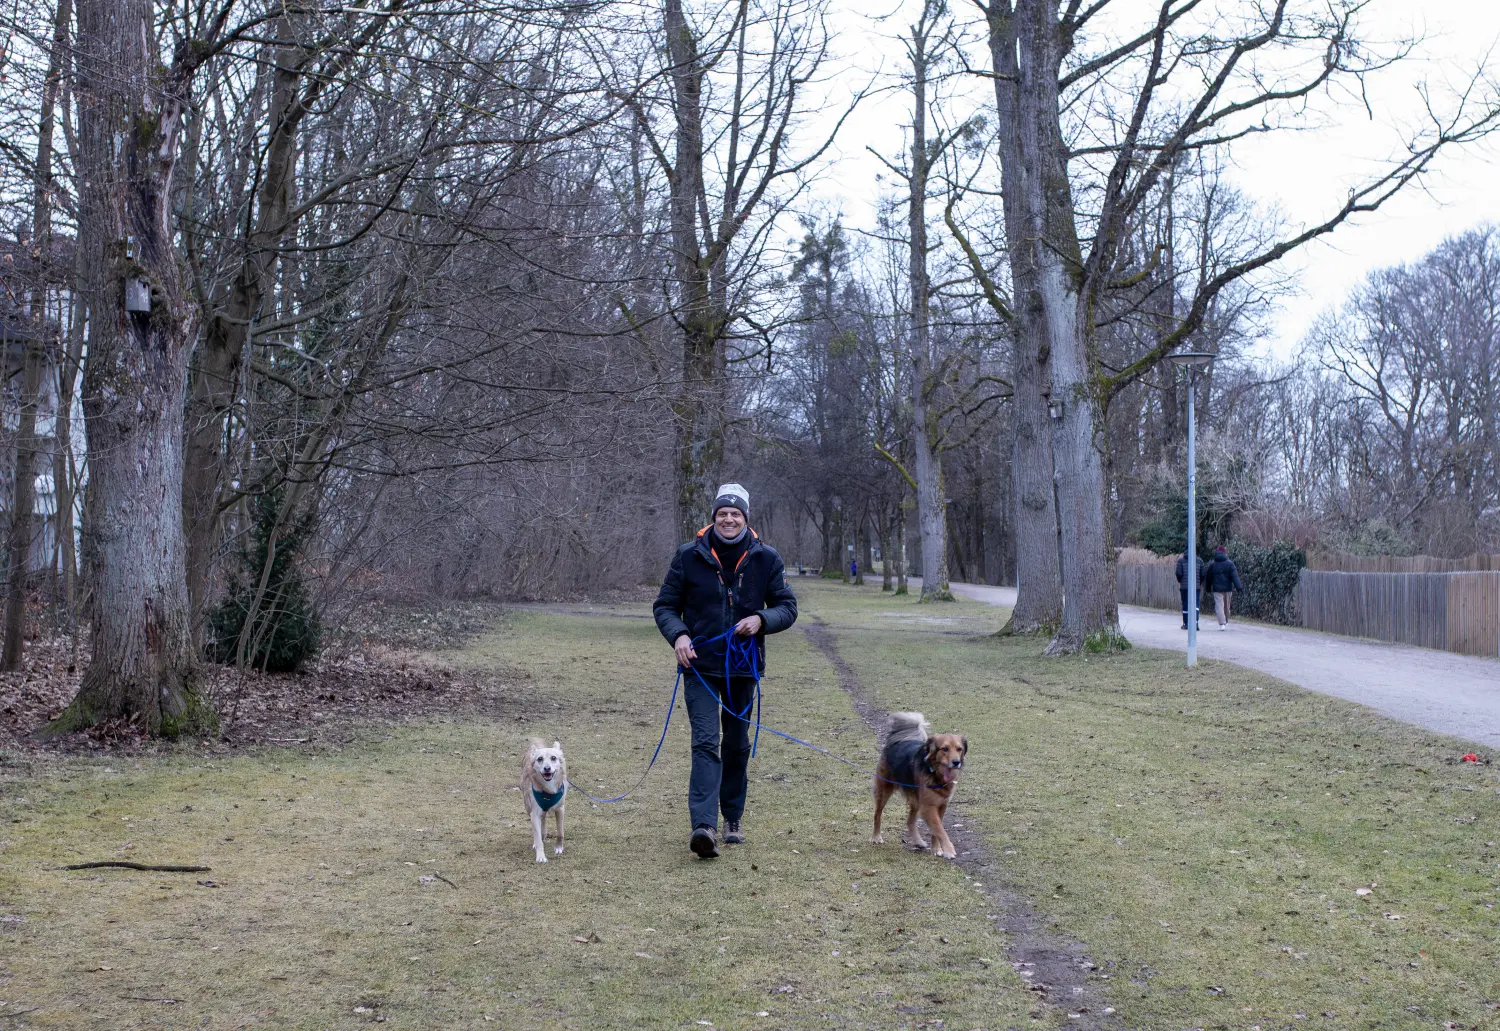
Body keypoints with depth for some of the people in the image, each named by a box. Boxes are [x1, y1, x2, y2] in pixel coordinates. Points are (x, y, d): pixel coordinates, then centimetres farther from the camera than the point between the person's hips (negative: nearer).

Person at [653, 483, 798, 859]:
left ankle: (733, 818, 30)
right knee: (706, 743, -14)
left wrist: (761, 619, -17)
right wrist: (678, 635, -17)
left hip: (743, 666, 2)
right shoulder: (689, 556, -4)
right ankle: (704, 826, -23)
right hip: (700, 665, -2)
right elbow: (664, 605, 2)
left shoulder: (766, 558, -1)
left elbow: (788, 606, 4)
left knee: (737, 743, 14)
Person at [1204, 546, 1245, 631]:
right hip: (1228, 588, 1)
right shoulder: (1229, 563, -2)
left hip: (1217, 588, -1)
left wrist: (1208, 589, 21)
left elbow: (1208, 578, 8)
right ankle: (1226, 623, 27)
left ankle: (1222, 624, -18)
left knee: (1219, 606, -5)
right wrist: (1238, 587, -12)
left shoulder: (1212, 564, 1)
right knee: (1227, 606, 15)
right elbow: (1234, 576, -9)